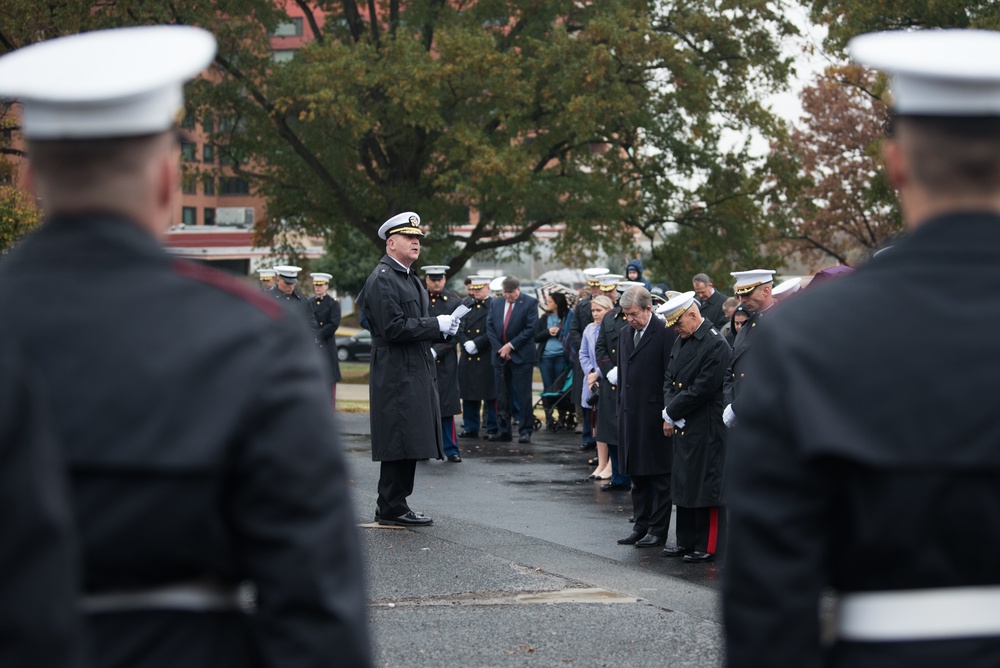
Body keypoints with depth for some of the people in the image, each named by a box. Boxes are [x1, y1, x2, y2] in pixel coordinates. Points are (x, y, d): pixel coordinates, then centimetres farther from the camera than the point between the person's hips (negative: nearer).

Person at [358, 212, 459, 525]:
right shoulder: (383, 279, -13)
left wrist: (443, 329, 6)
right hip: (397, 374, -10)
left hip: (416, 373, 10)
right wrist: (437, 325, -16)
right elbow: (394, 328, -21)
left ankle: (393, 506, 17)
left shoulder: (410, 278, 19)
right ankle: (392, 508, -2)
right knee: (400, 442, -8)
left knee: (409, 444, 11)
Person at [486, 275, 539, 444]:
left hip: (521, 356, -5)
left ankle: (525, 431, -2)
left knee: (523, 395, -5)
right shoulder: (496, 304, 12)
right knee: (503, 396, 7)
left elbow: (531, 328, -9)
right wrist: (499, 348, -6)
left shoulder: (530, 303, -3)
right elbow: (489, 327, 7)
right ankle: (504, 431, 12)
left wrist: (511, 345, -12)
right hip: (500, 356, 5)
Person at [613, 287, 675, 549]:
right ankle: (641, 526, 20)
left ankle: (658, 531, 5)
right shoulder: (626, 333, 12)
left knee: (660, 477, 0)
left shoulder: (665, 334, -12)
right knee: (637, 476, 13)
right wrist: (621, 405, 14)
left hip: (655, 415, -8)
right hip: (631, 414, 8)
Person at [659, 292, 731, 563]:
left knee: (705, 487, -3)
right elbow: (669, 378, 14)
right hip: (682, 427, 9)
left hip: (706, 430, -9)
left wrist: (671, 413, -10)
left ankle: (707, 547, 4)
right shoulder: (681, 341, 12)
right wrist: (669, 413, -2)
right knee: (683, 484, 14)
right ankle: (686, 541, 23)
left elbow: (701, 390, -19)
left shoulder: (716, 345, -17)